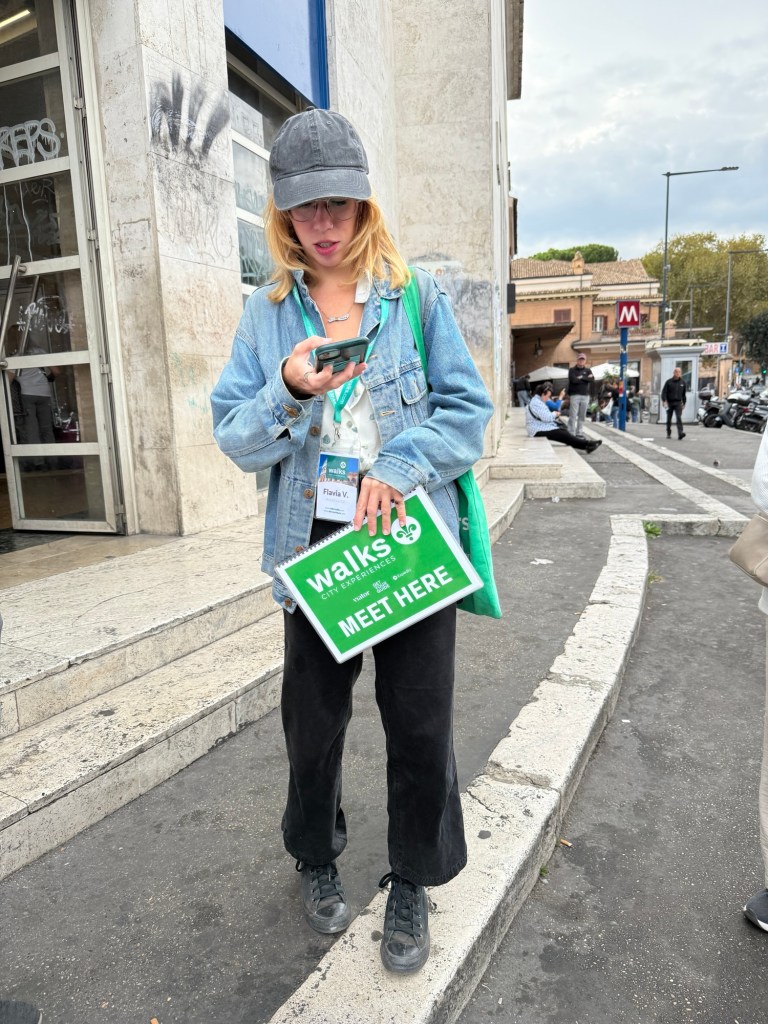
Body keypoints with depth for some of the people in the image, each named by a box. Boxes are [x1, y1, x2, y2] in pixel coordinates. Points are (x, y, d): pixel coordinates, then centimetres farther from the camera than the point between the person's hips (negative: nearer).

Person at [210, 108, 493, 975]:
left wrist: (401, 461, -17)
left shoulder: (417, 294, 1)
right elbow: (236, 439, -1)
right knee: (313, 716, 15)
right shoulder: (266, 311, 5)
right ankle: (316, 857, 44)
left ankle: (412, 886, 33)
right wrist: (289, 395, -20)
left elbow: (467, 408, -1)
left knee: (420, 723, 6)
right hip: (312, 544, 2)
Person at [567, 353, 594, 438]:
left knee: (582, 416, 5)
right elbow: (574, 380, -14)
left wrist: (582, 377, -10)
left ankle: (579, 433, 9)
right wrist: (586, 378, -6)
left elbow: (592, 380, -1)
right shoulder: (572, 370, 3)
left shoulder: (588, 370, 14)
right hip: (575, 395, -4)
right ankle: (571, 433, -9)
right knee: (573, 415, -8)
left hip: (585, 395, 4)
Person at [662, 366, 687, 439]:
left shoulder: (682, 382, 8)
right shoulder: (669, 382, -1)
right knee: (669, 419, 10)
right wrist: (664, 401, -17)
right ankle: (668, 433, 24)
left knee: (679, 418, -14)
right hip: (670, 403, 0)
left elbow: (683, 394, 15)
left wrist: (684, 403, 15)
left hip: (678, 403, 0)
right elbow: (664, 392, -4)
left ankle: (680, 433, -25)